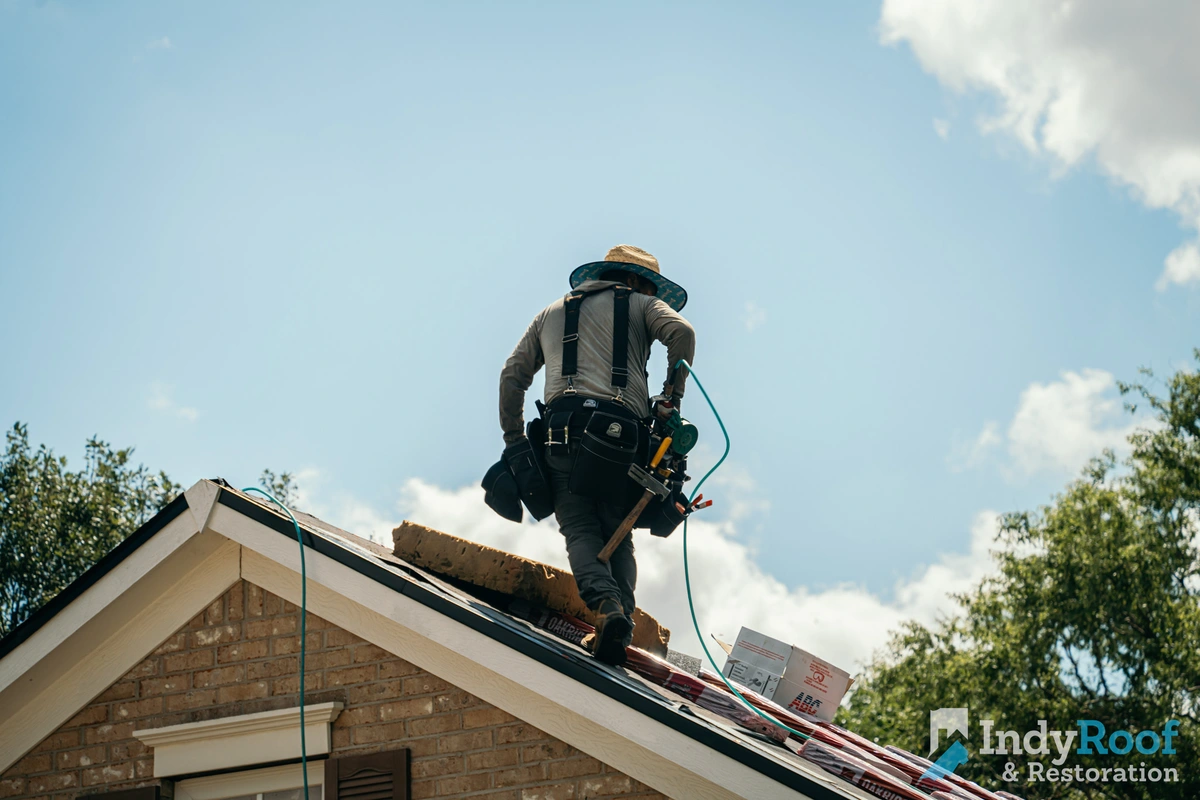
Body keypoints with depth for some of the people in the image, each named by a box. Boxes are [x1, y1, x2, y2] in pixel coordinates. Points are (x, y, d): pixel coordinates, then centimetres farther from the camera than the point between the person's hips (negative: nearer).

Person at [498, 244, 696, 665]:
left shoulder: (552, 311, 32)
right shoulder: (642, 304, 22)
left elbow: (513, 375, 26)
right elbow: (681, 332, 0)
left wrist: (514, 441, 27)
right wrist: (672, 394, 8)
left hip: (564, 426, 1)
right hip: (622, 432, -1)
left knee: (580, 528, -3)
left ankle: (606, 603, -30)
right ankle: (622, 623, -12)